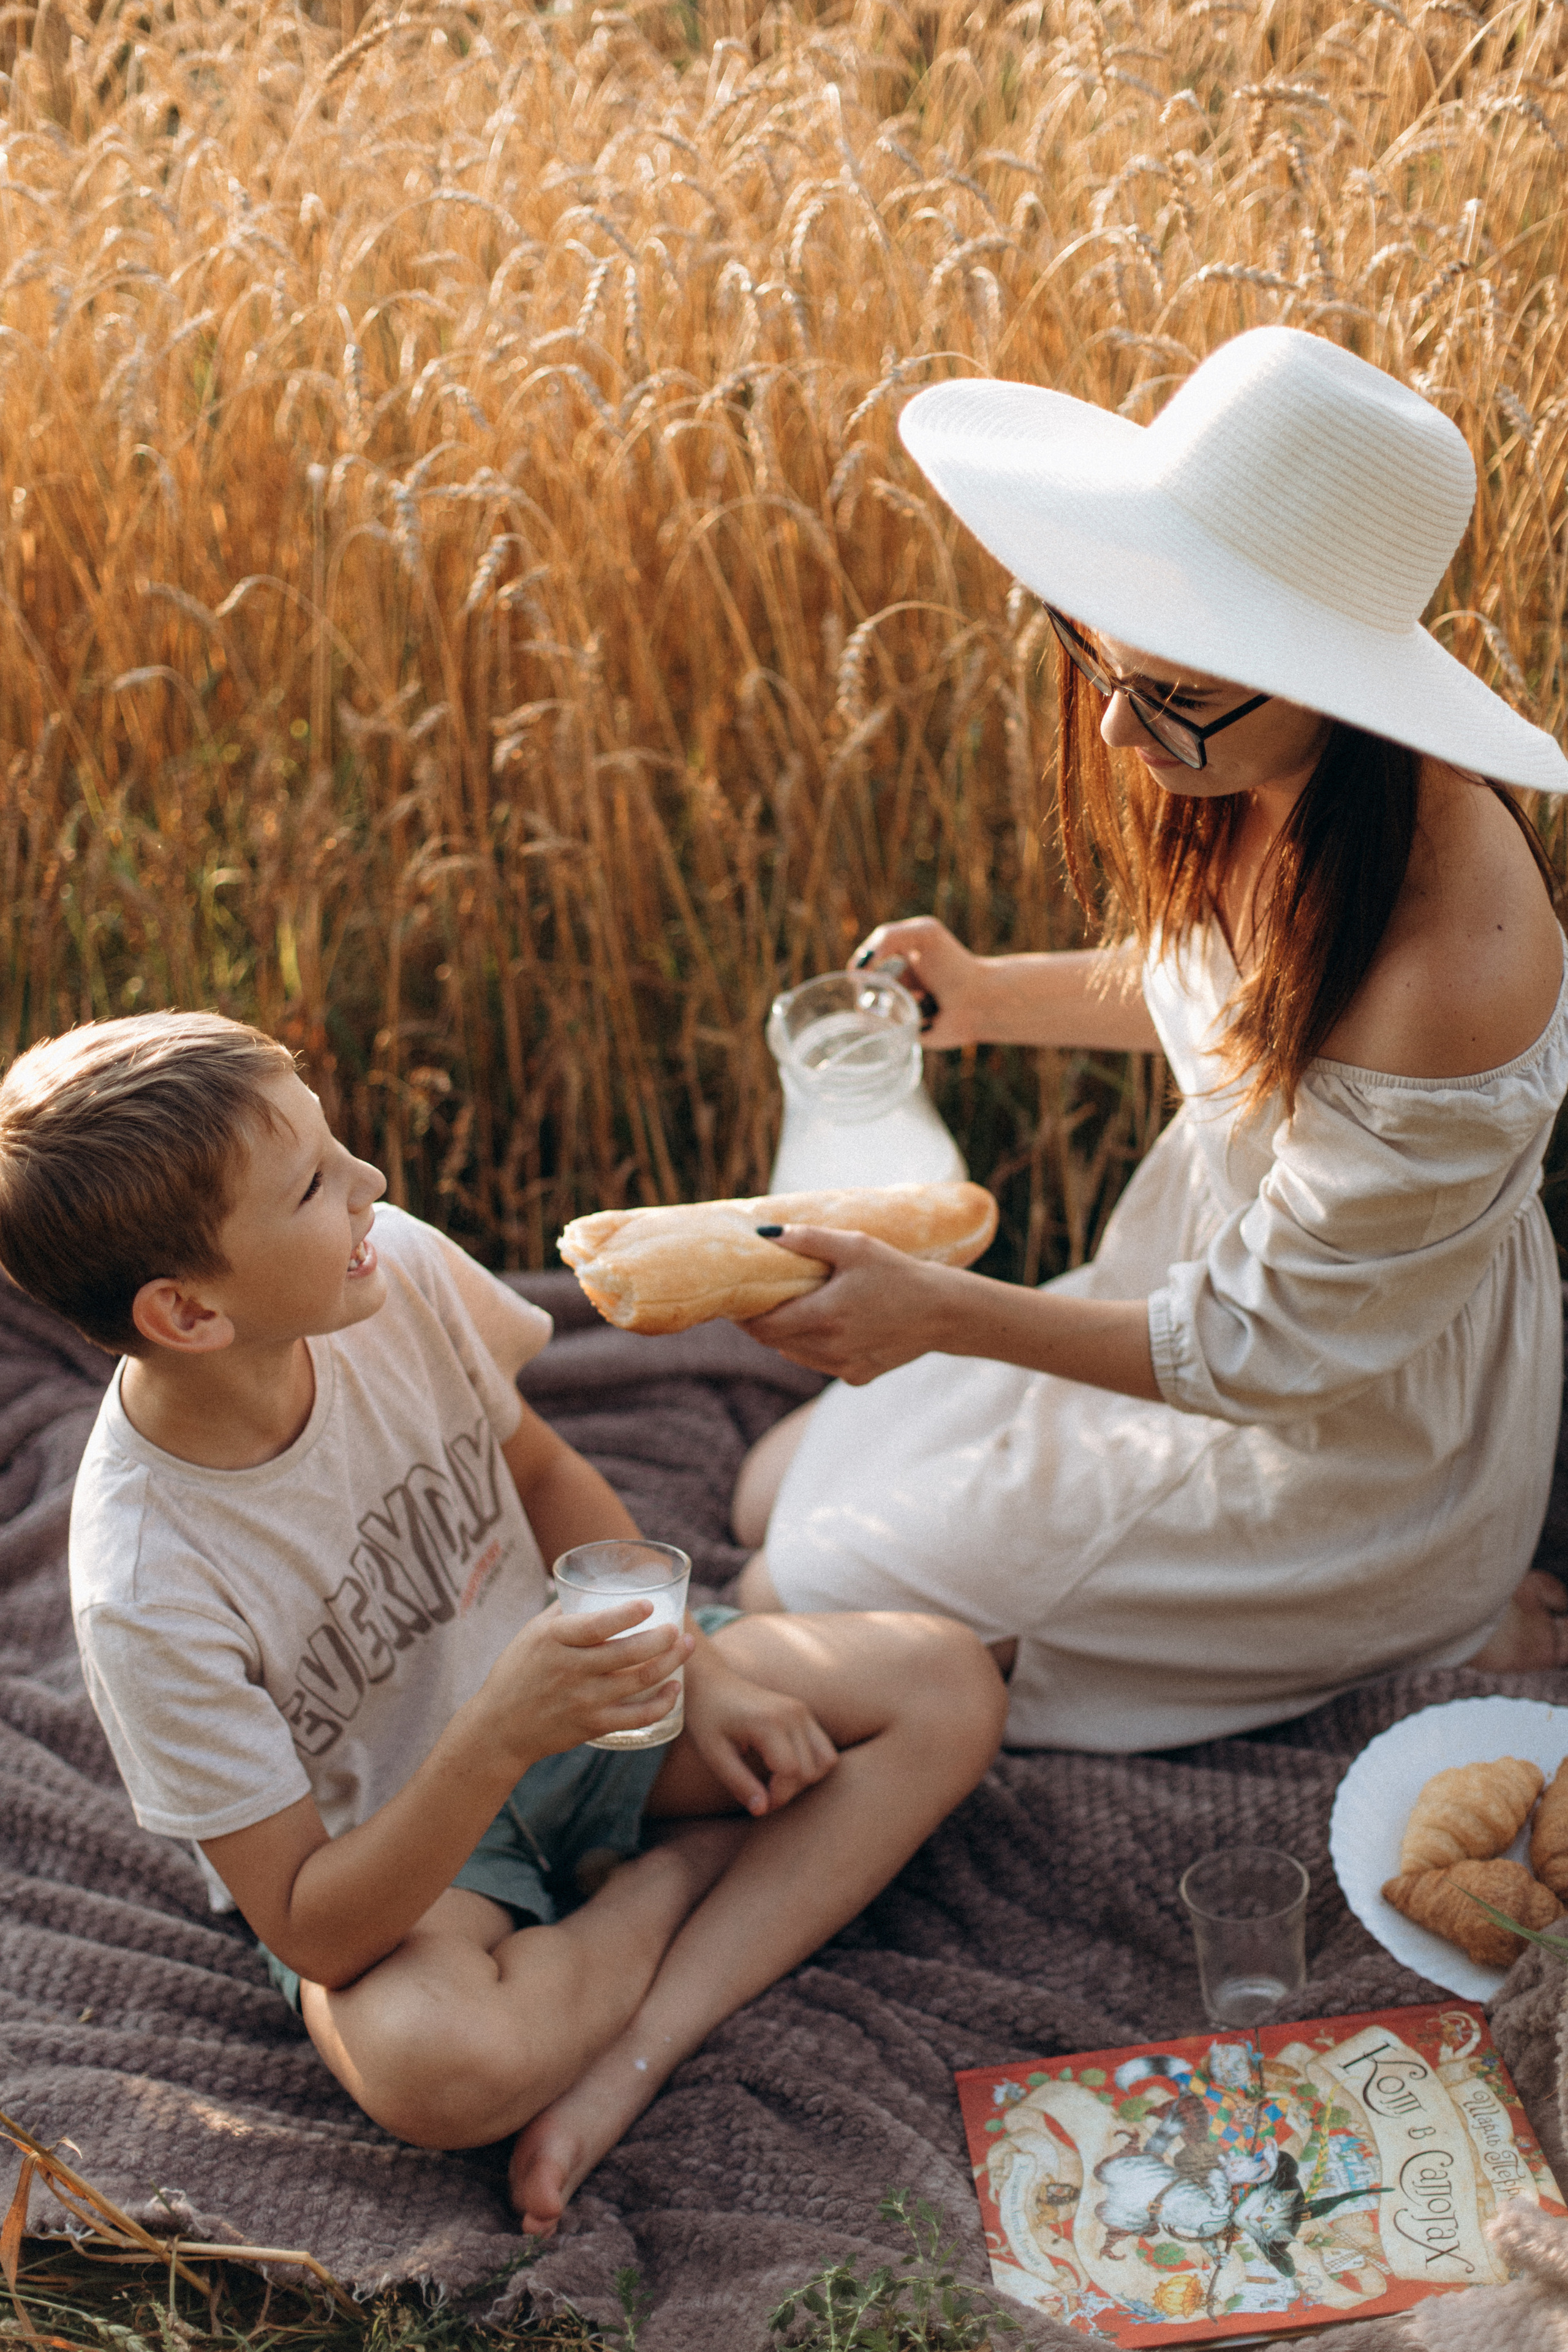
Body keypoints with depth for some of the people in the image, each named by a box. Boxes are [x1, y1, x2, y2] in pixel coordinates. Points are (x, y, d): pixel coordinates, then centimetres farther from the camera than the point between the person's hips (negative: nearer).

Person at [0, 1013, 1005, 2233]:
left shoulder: (396, 1267, -19)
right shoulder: (146, 1596, -32)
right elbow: (311, 1933, -25)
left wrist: (690, 1667, -5)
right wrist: (501, 1737, -40)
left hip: (556, 1682, 6)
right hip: (393, 1852, -5)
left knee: (949, 1687, -7)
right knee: (437, 2059, -38)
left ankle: (630, 2054, -15)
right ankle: (686, 1867, -5)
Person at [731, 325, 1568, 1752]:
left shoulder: (1443, 975, -39)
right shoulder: (1251, 782, -15)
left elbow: (1263, 1346, -27)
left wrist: (939, 1314, -29)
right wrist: (992, 997, 2)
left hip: (1345, 1428, -8)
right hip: (1210, 1265, 8)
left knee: (799, 1617, -1)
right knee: (779, 1501, 18)